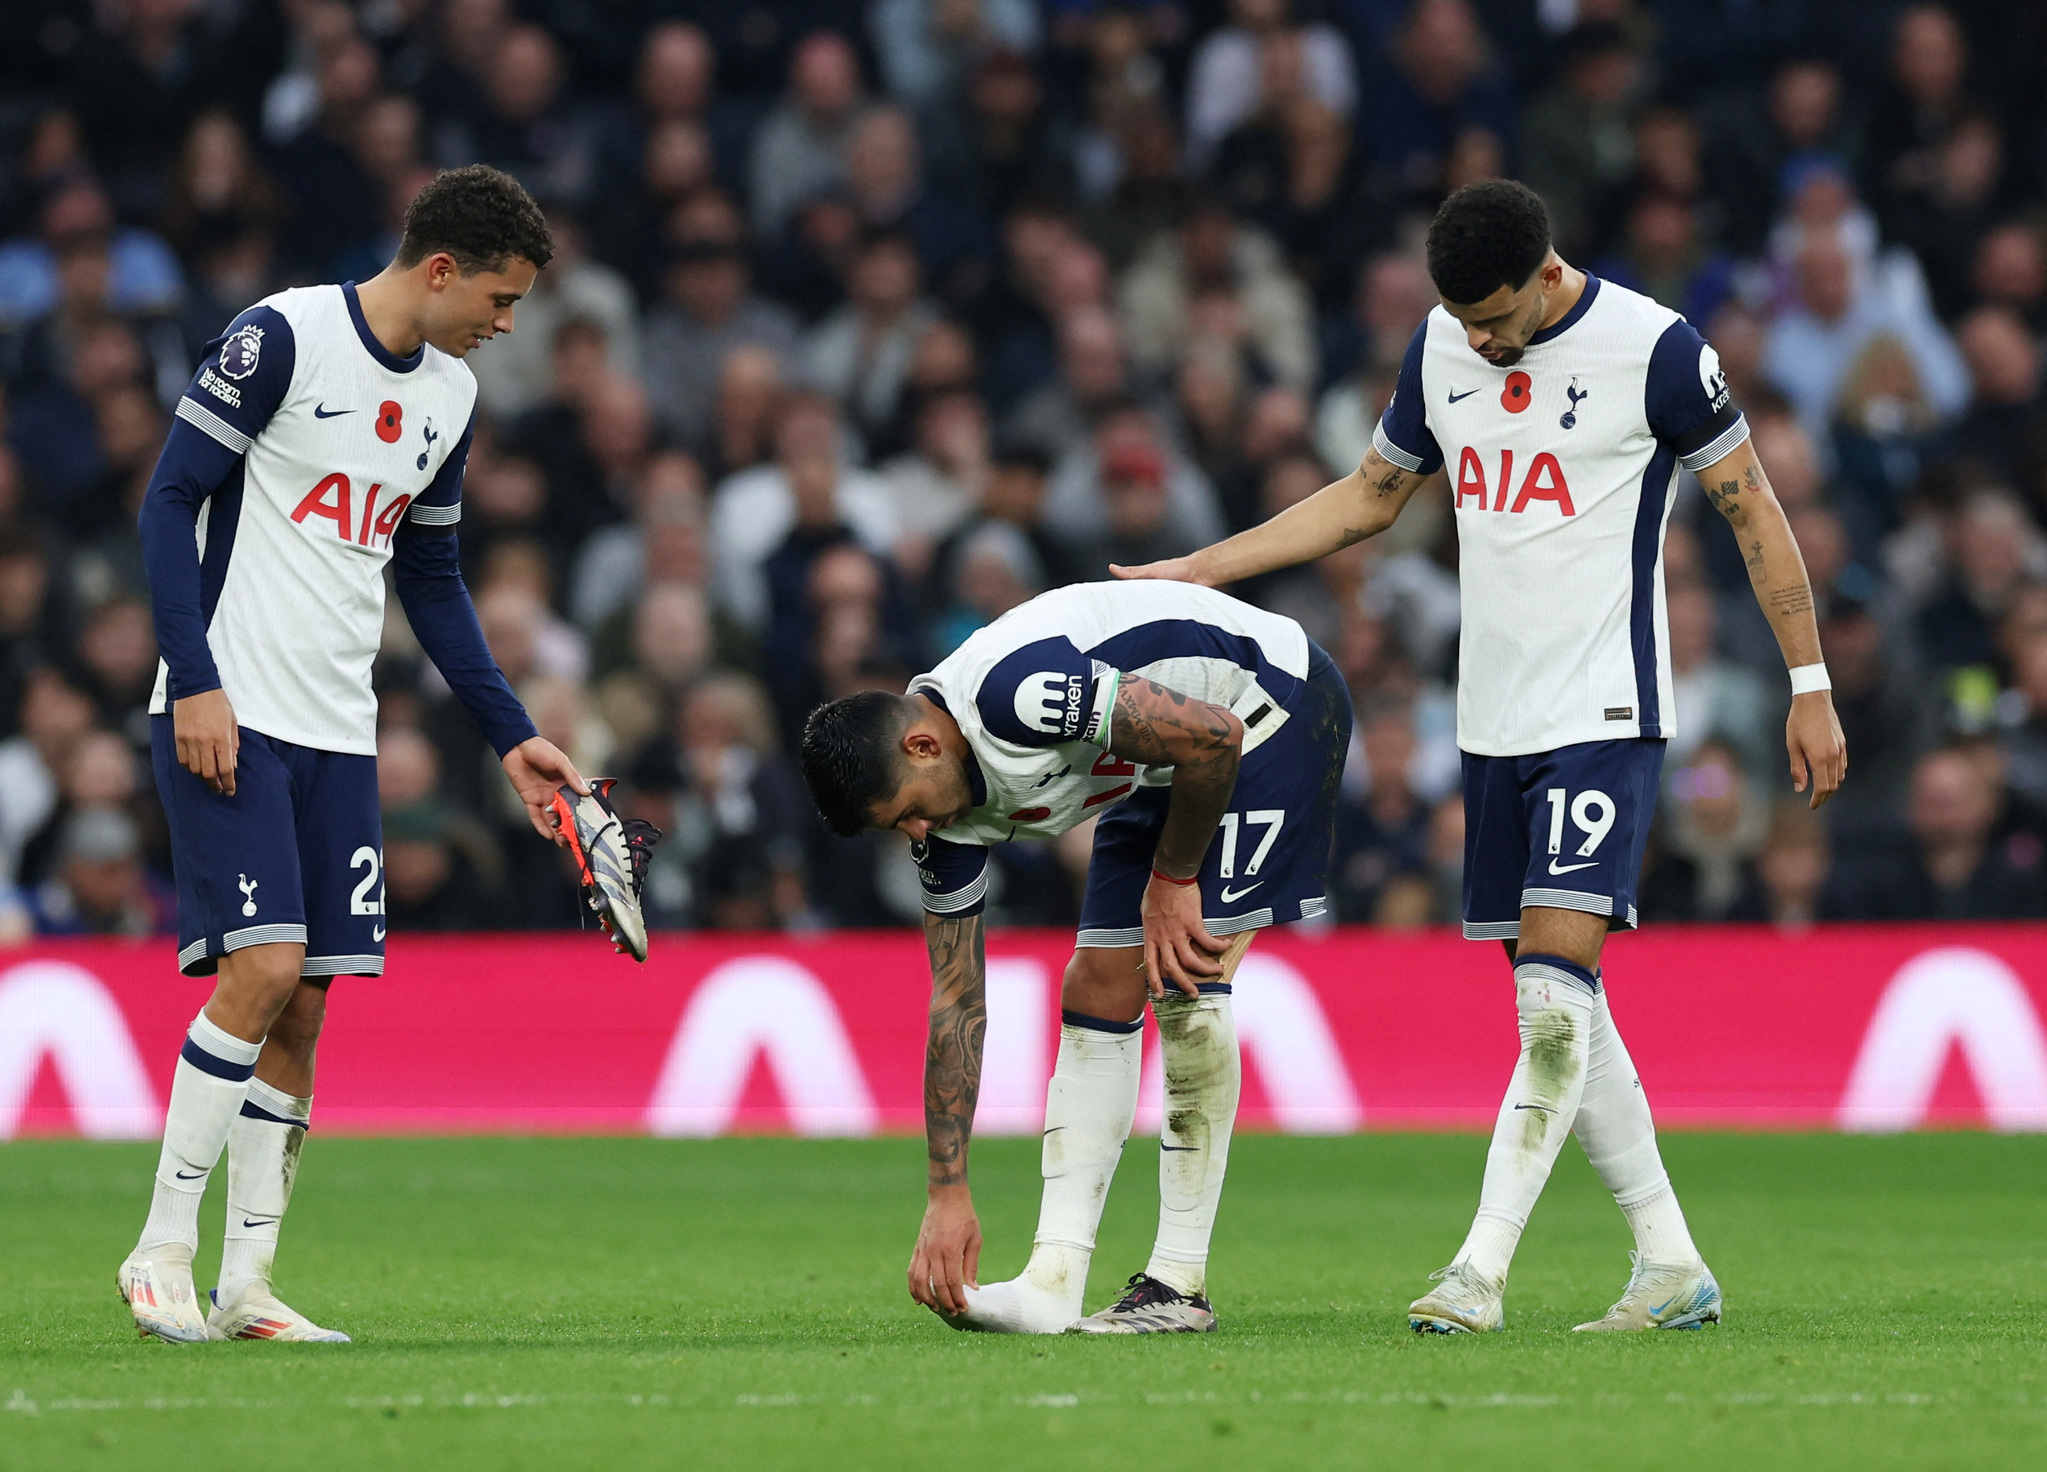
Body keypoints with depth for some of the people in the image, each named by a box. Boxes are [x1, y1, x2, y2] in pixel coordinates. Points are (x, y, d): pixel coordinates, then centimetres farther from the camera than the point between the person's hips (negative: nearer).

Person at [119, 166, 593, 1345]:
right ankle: (163, 1249, -7)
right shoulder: (283, 339, -9)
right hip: (229, 715, -7)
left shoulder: (450, 397, 13)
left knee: (304, 1002, 2)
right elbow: (173, 497, -9)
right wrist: (195, 682, -15)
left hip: (339, 735, 7)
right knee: (264, 965, -17)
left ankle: (247, 1284, 5)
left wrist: (511, 734, 17)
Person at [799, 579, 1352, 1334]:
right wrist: (947, 1194, -3)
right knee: (1098, 994, 0)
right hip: (1162, 774, 9)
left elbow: (1213, 736, -30)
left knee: (1186, 982, -17)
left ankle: (1179, 1285, -12)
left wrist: (1172, 880, -15)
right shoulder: (943, 808, -7)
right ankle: (1053, 1285, -3)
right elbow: (955, 1002, -1)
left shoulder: (1014, 691, -34)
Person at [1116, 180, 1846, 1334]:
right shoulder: (1443, 347, 8)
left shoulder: (1655, 349, -10)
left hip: (1606, 716, -7)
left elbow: (1754, 509, -2)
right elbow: (1367, 500, 21)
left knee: (1556, 987, -16)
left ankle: (1482, 1270, -18)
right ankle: (1673, 1269, 12)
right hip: (1495, 718, 7)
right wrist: (1193, 573, 15)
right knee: (1557, 1008, 5)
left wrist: (1811, 686, -3)